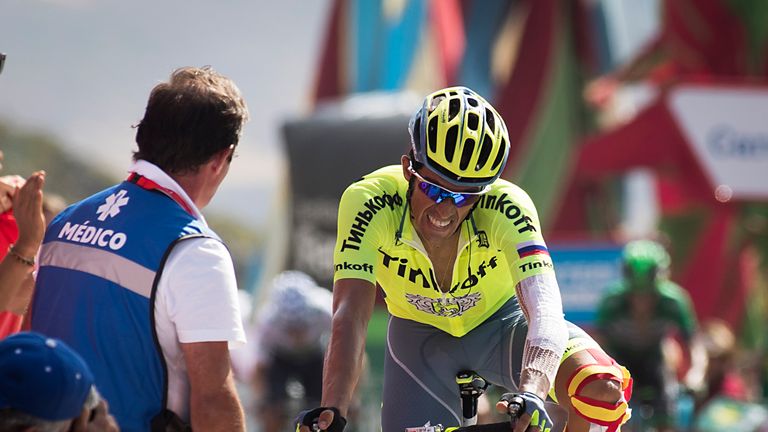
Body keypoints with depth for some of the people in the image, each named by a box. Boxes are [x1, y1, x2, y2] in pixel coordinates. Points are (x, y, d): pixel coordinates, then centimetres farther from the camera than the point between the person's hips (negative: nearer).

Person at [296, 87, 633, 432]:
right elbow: (351, 314, -39)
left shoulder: (505, 207, -33)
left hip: (500, 324, -1)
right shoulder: (369, 202, -32)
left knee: (604, 388, -27)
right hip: (420, 335, 1)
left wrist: (531, 393, -63)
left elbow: (544, 309, -44)